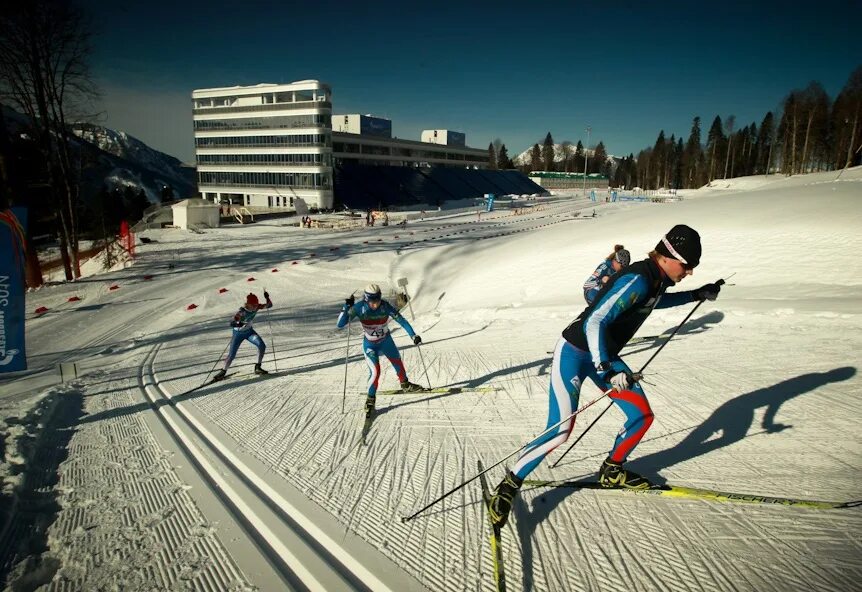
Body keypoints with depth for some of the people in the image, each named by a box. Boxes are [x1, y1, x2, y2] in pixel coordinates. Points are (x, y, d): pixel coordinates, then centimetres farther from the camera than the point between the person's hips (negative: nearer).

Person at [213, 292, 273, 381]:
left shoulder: (256, 307, -17)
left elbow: (269, 305, -10)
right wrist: (236, 324, -64)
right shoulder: (242, 311, -32)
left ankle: (257, 368, -3)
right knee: (231, 355, -2)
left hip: (249, 331, 4)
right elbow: (231, 323, -41)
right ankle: (223, 372, 22)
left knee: (262, 346, -17)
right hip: (238, 333, -4)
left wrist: (267, 298, -30)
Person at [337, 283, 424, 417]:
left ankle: (405, 385, 47)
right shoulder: (359, 308, -28)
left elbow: (401, 320, -20)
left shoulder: (385, 306, -27)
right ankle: (370, 399, 4)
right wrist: (346, 307, -43)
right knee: (375, 371, -18)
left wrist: (413, 335, -26)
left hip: (386, 341, 2)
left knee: (397, 362, 18)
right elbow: (340, 324, -30)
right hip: (370, 345, -2)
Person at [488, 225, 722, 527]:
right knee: (561, 431, -16)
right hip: (574, 352, -9)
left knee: (643, 416, 7)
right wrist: (608, 371, -40)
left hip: (605, 356, 9)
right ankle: (509, 485, 0)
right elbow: (594, 323, -33)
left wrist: (697, 295, 28)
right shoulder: (636, 280, -26)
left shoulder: (657, 279, 3)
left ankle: (612, 471, 30)